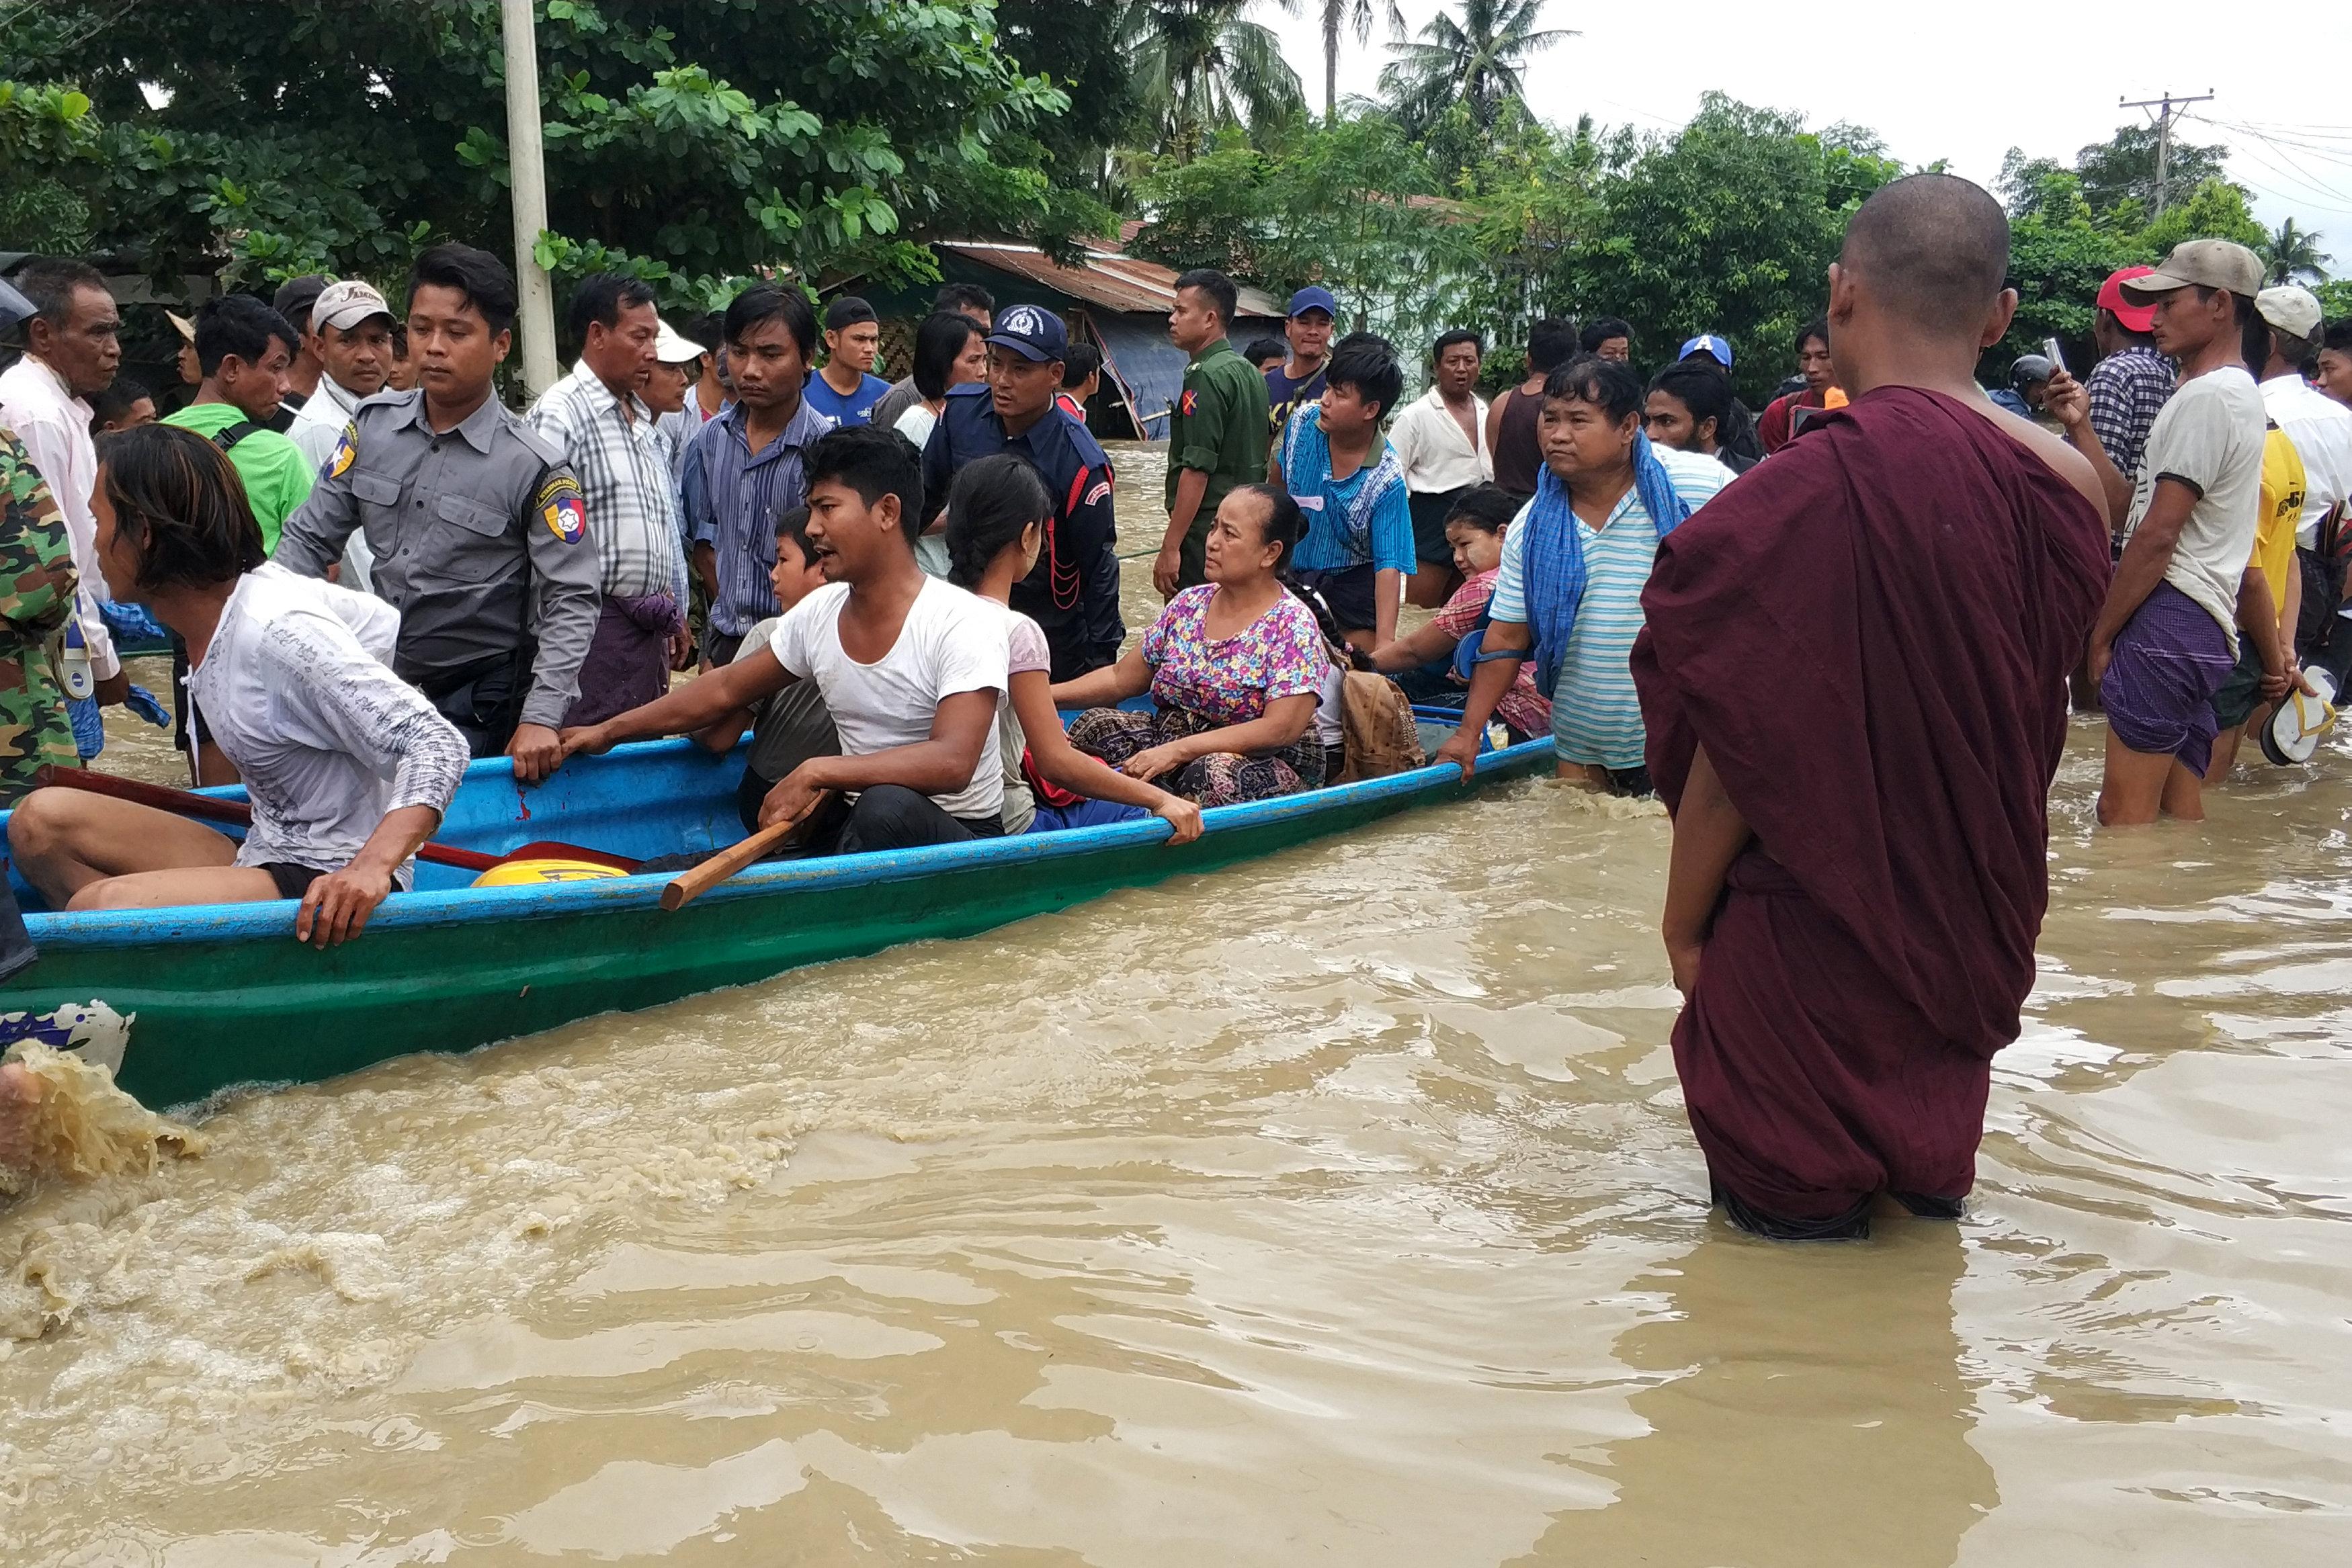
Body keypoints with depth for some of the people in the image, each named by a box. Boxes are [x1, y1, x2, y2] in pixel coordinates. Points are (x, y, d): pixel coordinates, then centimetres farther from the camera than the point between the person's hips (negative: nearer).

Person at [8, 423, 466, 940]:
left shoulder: (278, 633, -21)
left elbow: (438, 744, -25)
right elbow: (383, 622, 17)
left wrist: (372, 867, -40)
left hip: (328, 892, -9)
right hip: (262, 857, 9)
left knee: (100, 905, -29)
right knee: (41, 820, 2)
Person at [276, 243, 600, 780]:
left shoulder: (534, 468, -14)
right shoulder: (373, 426, 0)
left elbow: (571, 601, -14)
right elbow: (309, 539, 7)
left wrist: (541, 719, -24)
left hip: (480, 705, -4)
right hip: (380, 684, 4)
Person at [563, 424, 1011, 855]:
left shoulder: (964, 623, -17)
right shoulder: (818, 613, 5)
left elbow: (953, 763, -30)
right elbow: (725, 690, 18)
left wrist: (817, 772, -32)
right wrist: (608, 732, 17)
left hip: (958, 836, -5)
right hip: (848, 828, 5)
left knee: (886, 806, -41)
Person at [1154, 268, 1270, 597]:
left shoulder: (1205, 377, -14)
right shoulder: (1250, 373, 15)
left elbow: (1197, 469, -20)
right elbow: (1266, 445, 21)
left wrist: (1170, 547, -19)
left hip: (1205, 532, -10)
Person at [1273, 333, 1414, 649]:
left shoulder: (1387, 480, -24)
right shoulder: (1302, 423, -13)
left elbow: (1389, 564, -27)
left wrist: (1384, 644, -37)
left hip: (1354, 586, -4)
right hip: (1292, 575, 4)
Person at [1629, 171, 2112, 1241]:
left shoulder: (1812, 489, -25)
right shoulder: (2066, 487, -6)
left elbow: (1738, 750, -19)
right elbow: (2035, 728, 6)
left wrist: (1684, 920, -5)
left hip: (1812, 945, -6)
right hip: (1971, 936, 6)